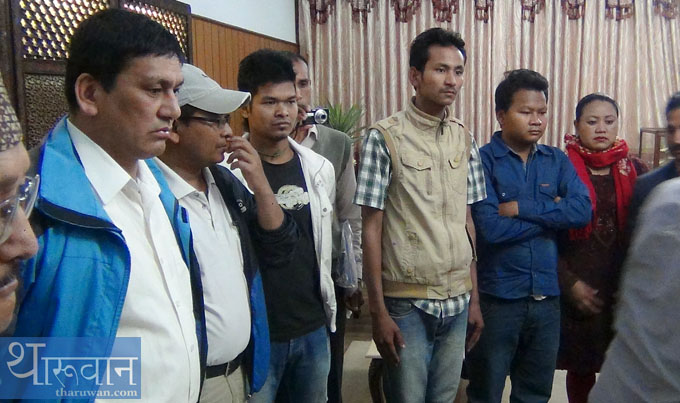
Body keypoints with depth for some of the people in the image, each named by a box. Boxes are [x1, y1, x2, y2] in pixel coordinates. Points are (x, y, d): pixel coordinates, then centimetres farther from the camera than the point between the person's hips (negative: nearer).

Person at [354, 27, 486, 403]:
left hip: (457, 301, 5)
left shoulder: (464, 139, 5)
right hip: (406, 302, -4)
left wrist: (475, 297, 9)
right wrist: (378, 312, -10)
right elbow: (371, 229, -9)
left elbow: (469, 223, 9)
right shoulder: (384, 137, -10)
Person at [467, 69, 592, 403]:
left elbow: (583, 210, -9)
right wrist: (553, 214, -10)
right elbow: (492, 228, -20)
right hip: (497, 297, -4)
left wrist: (522, 208, -16)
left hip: (547, 296, 5)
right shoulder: (483, 161, -10)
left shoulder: (557, 160, 6)